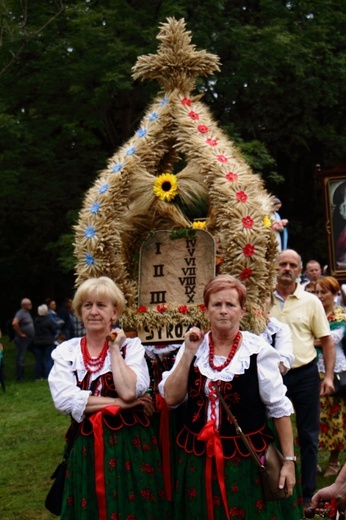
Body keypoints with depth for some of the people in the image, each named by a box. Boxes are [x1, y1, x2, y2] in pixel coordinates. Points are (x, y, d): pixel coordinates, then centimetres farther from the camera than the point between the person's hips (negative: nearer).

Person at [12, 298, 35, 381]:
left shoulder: (27, 313, 13)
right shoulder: (20, 313, -16)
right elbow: (14, 323, -31)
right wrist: (20, 333, -21)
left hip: (30, 339, 10)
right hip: (23, 339, -10)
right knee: (21, 358, -3)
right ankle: (19, 377, 2)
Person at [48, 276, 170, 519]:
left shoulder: (131, 346, 1)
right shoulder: (66, 351, 6)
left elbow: (129, 391, -16)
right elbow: (64, 398, -11)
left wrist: (115, 349, -8)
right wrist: (118, 402, -12)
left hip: (130, 445, -1)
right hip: (86, 447, 1)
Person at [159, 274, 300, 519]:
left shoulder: (258, 350, -8)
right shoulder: (193, 346, 2)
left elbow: (280, 408, -6)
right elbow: (171, 398, -5)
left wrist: (289, 460, -7)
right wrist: (189, 353, -11)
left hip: (246, 458, -3)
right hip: (197, 457, 3)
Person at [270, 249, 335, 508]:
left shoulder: (311, 302, 0)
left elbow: (327, 340, 3)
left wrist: (329, 376, -5)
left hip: (305, 374, -1)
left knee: (308, 436, 5)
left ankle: (308, 494, 15)